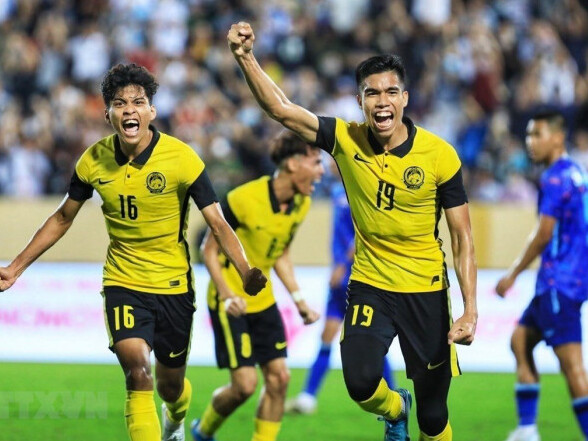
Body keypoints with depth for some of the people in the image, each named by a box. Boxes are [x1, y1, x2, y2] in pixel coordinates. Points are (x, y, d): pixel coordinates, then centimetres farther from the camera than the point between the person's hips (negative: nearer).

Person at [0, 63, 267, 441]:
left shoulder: (182, 159, -16)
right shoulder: (93, 161, -7)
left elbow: (218, 224, -15)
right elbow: (63, 218, 9)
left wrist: (245, 271, -32)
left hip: (173, 285, 0)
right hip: (122, 281, 1)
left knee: (171, 384, 14)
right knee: (137, 372, -22)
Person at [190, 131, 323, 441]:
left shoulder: (301, 204, 0)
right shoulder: (244, 199, -22)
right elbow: (209, 249, -13)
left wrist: (298, 298, 7)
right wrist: (227, 296, -25)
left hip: (263, 301, 7)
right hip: (231, 304, -7)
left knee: (279, 377, -2)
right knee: (245, 384, -9)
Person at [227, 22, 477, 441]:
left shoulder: (439, 155, -13)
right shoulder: (346, 140, -9)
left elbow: (463, 237, -8)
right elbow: (280, 108, -14)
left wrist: (470, 309, -15)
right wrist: (246, 57, -29)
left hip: (426, 290, -1)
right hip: (369, 285, 1)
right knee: (361, 382, -21)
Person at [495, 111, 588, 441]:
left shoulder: (556, 178, -14)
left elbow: (544, 234, -16)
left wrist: (513, 274, -7)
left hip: (560, 281, -10)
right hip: (555, 281, 10)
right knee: (521, 340, 16)